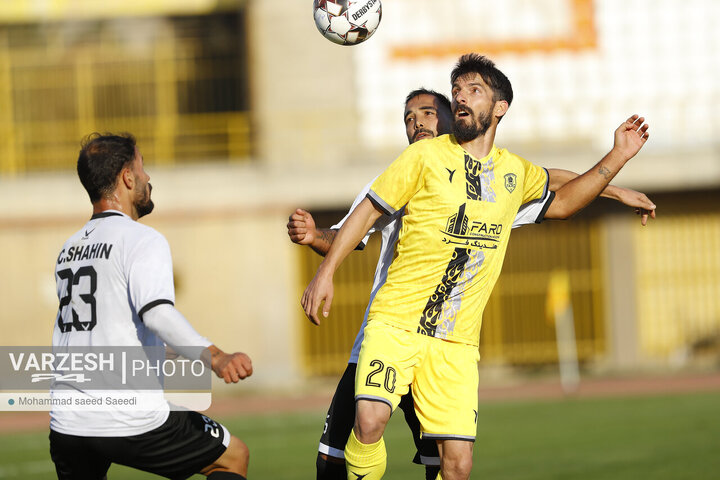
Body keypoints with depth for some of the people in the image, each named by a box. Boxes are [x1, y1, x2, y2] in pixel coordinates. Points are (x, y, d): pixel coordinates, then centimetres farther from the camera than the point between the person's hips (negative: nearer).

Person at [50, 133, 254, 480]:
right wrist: (215, 358, -35)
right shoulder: (142, 240, -7)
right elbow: (156, 312, -24)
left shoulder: (69, 249, 16)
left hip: (66, 425, 6)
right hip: (130, 424, -6)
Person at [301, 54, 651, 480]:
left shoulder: (514, 172, 12)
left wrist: (617, 157, 20)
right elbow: (368, 211, 3)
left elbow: (560, 202, 29)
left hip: (457, 344, 3)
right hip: (396, 322, -3)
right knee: (371, 420, -26)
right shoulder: (426, 156, 1)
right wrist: (326, 272, -5)